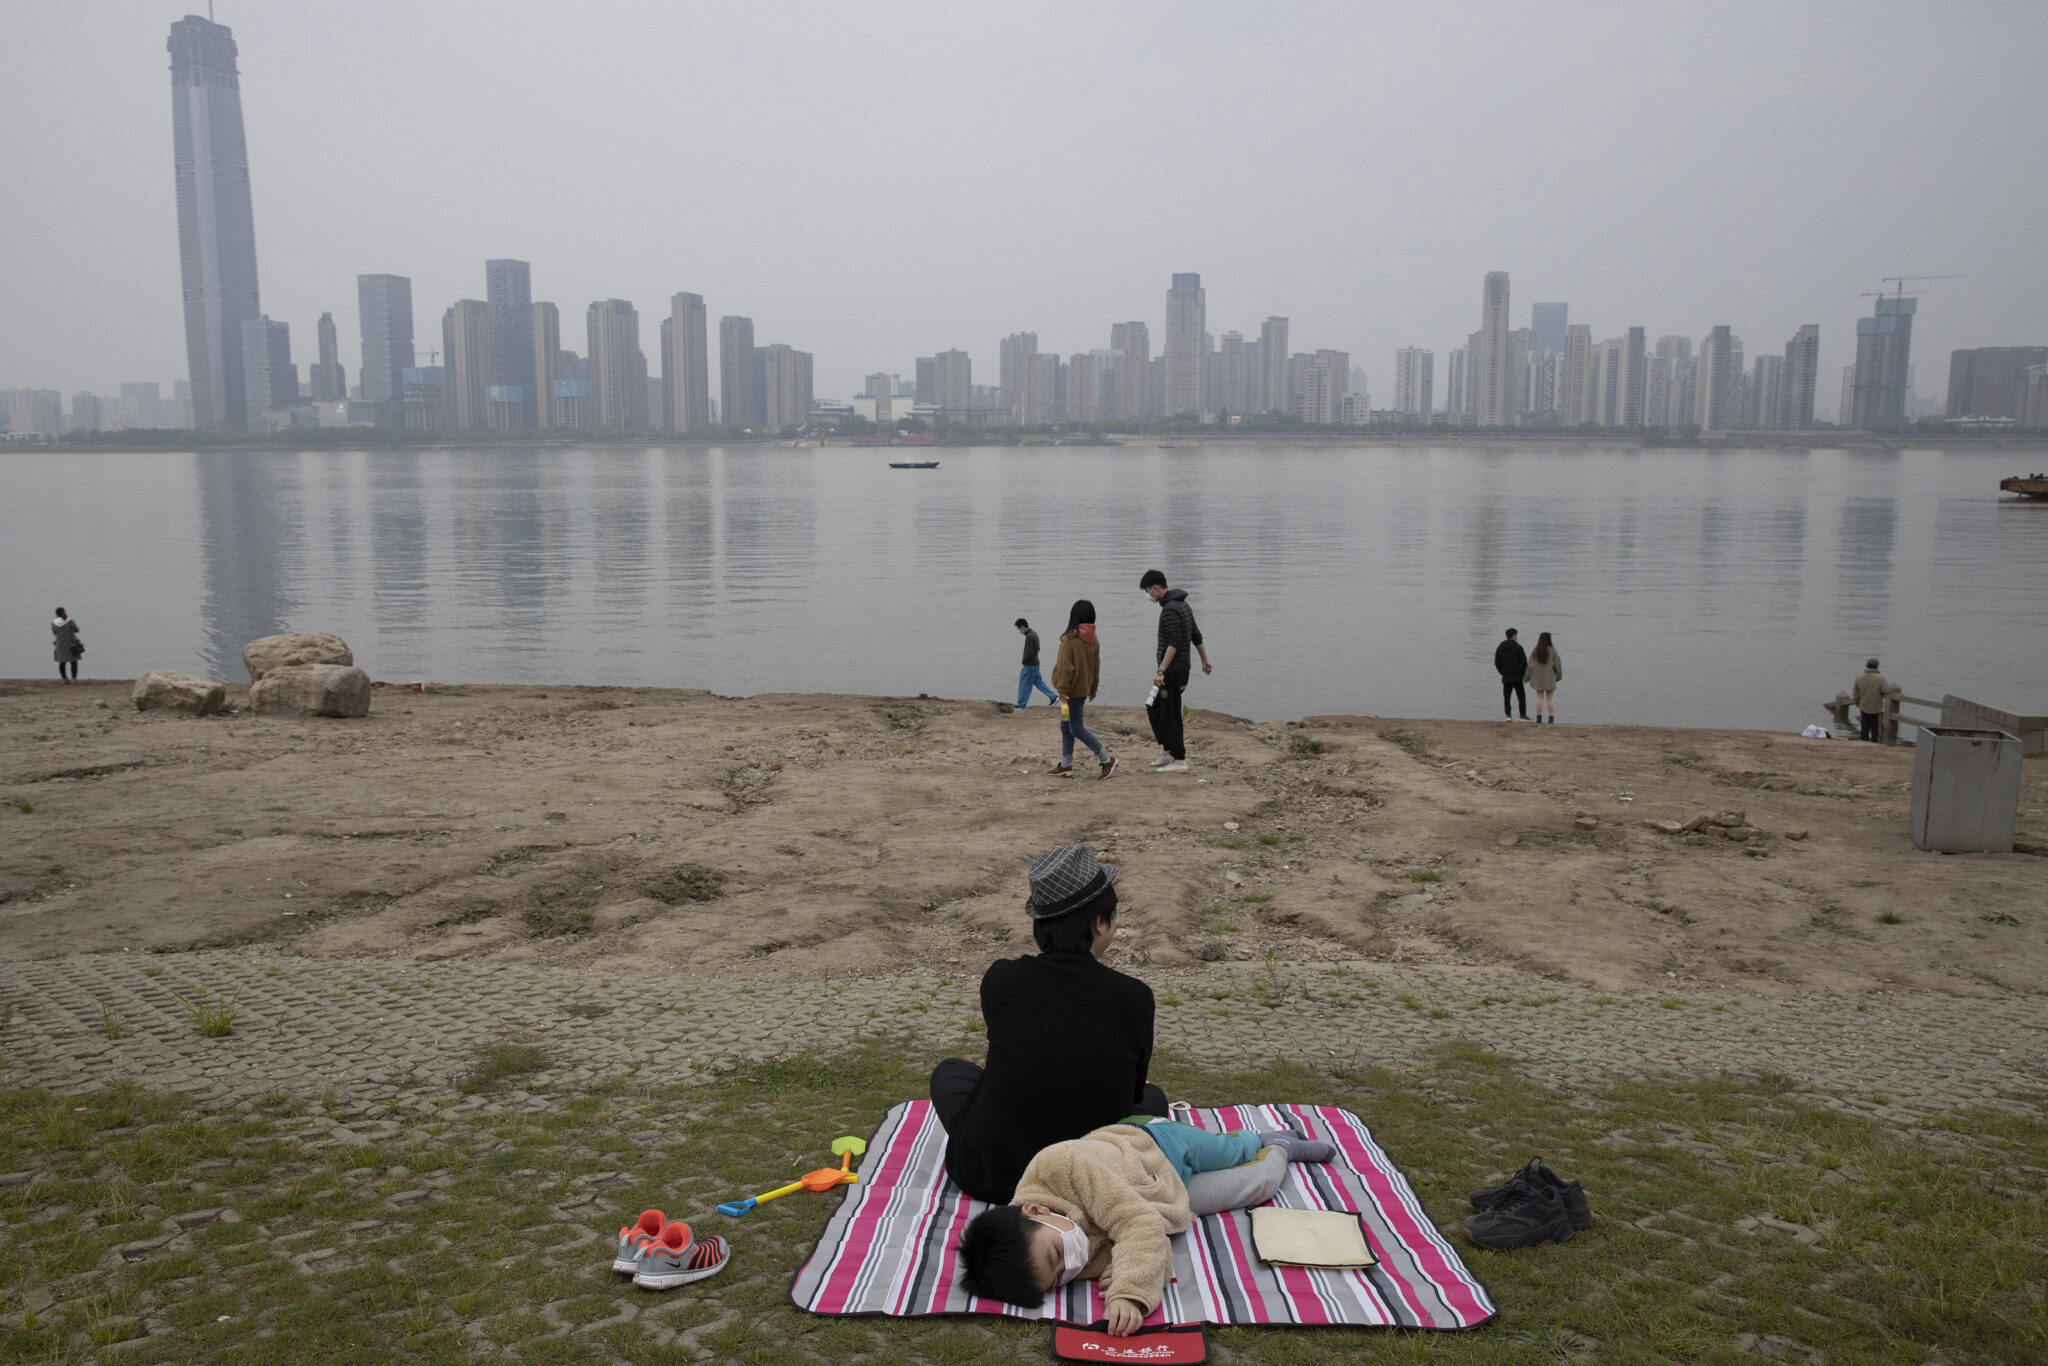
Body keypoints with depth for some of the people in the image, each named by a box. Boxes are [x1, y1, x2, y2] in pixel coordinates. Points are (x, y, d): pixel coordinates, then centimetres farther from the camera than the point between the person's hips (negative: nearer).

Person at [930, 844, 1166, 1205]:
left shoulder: (1000, 979, -13)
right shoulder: (1134, 998, -14)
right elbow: (1131, 1091, 5)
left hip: (990, 1176, 1)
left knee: (949, 1071, 30)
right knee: (1151, 1097, 29)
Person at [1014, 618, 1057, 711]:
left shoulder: (1029, 637, -22)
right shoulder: (1034, 633, 10)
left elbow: (1029, 653, -27)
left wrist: (1024, 661, -9)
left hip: (1029, 665, -10)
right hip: (1035, 663, 10)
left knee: (1024, 684, 0)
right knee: (1038, 682, 15)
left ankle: (1021, 705, 7)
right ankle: (1053, 697, 14)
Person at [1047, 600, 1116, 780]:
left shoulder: (1071, 638, -18)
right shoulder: (1093, 639, 6)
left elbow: (1066, 666, -20)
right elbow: (1096, 665, 13)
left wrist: (1062, 690, -17)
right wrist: (1093, 689, 22)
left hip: (1074, 689, -9)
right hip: (1084, 688, 9)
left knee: (1076, 728, -3)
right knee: (1065, 726, 16)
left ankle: (1107, 760, -3)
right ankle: (1066, 764, 21)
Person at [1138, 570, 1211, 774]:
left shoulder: (1170, 610, -20)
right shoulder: (1183, 604, 12)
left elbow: (1174, 644, -27)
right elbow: (1196, 635, 21)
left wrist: (1161, 671, -31)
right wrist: (1205, 660, 30)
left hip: (1172, 671, -10)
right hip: (1182, 668, 10)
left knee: (1170, 715, -3)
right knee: (1153, 709, 16)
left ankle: (1179, 761, 3)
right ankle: (1168, 751, 20)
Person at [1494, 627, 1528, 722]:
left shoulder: (1500, 647, 6)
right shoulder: (1518, 647, -9)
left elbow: (1496, 662, 7)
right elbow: (1524, 661, -10)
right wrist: (1523, 673, 4)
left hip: (1506, 677, 3)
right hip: (1517, 676, -3)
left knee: (1506, 697, 4)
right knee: (1521, 696, 7)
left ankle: (1508, 716, -4)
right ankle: (1523, 716, 9)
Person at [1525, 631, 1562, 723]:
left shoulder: (1535, 651, -5)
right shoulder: (1552, 650, -9)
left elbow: (1531, 664, -4)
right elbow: (1557, 663, -5)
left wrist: (1528, 677, 4)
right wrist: (1559, 675, 8)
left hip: (1538, 678, 1)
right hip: (1550, 677, -1)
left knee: (1539, 697, 7)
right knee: (1550, 698, 6)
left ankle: (1539, 719, 5)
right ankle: (1551, 718, 3)